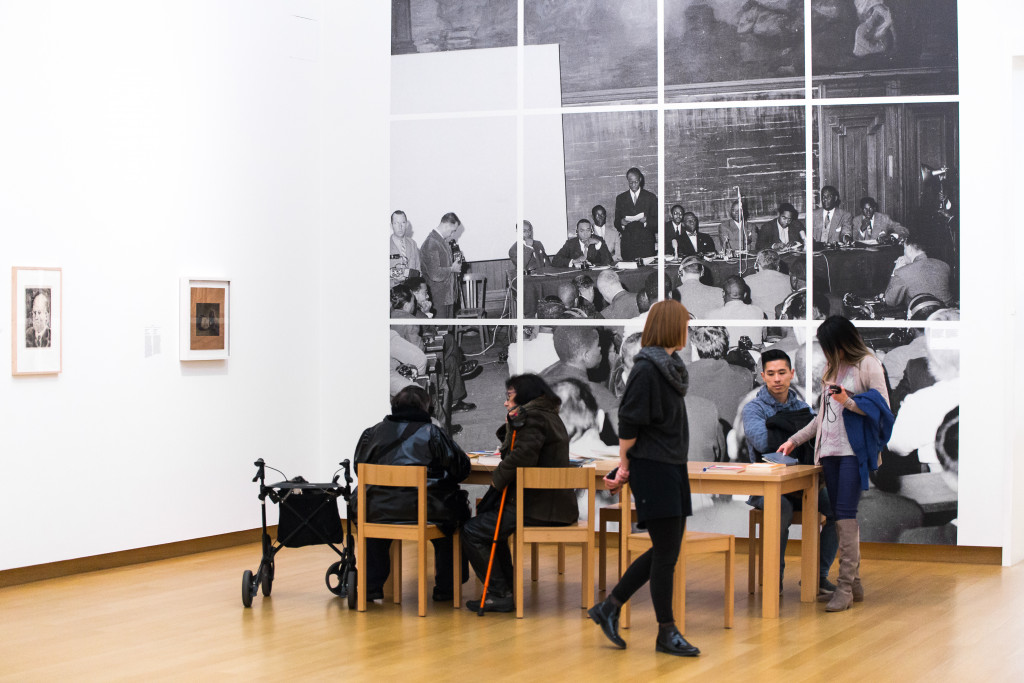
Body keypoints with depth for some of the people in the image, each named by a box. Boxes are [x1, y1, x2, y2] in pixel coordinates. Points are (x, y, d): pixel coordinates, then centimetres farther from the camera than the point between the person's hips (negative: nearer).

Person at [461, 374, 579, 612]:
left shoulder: (533, 417, -13)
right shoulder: (551, 417, 20)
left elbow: (521, 457, -27)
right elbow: (509, 448, 22)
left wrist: (498, 477, -11)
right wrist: (511, 425, 4)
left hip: (537, 509, -11)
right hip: (557, 504, 11)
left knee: (472, 532, -7)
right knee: (488, 519, 31)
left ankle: (500, 594, -6)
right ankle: (508, 586, 29)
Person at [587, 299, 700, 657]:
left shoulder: (670, 366, 13)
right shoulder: (646, 369, -15)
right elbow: (629, 422, -15)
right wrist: (624, 467, -8)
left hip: (672, 468, 9)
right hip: (652, 470, -9)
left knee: (666, 550, 11)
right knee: (666, 553, -3)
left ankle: (608, 607, 21)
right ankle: (666, 633, 8)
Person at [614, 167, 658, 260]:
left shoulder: (650, 197, 8)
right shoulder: (620, 198, 12)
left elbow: (656, 221, 5)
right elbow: (616, 223, 10)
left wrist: (646, 221, -15)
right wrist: (621, 222, -12)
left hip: (646, 243, -1)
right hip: (628, 245, 1)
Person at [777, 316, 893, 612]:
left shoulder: (868, 364, -2)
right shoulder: (833, 367, 20)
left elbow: (882, 407, -7)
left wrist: (850, 402, -20)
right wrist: (795, 440, 24)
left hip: (854, 451, -7)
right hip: (830, 450, 7)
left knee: (845, 515, -13)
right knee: (841, 517, 5)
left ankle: (845, 585, -14)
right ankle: (854, 583, 9)